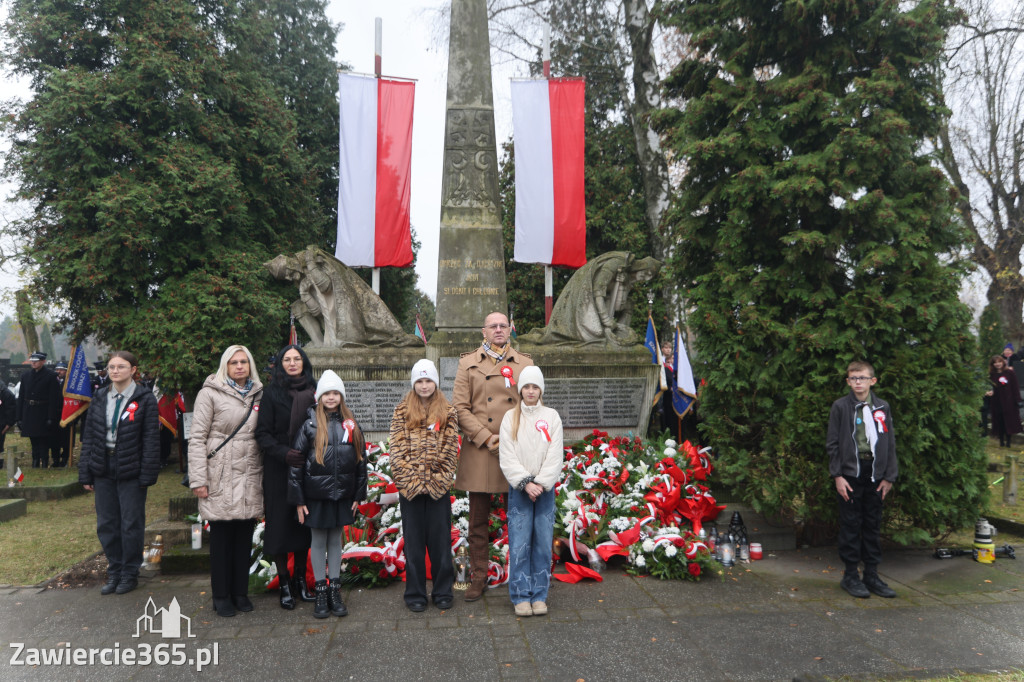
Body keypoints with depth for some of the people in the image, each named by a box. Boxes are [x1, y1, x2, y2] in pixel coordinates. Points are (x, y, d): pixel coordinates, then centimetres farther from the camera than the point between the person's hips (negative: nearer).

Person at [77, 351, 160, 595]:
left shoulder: (145, 399, -6)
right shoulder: (99, 399, 8)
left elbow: (151, 440, -8)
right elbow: (88, 436, 9)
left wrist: (147, 475, -12)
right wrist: (85, 473, 4)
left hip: (131, 471, -4)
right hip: (103, 470, 5)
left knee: (131, 524, 4)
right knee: (106, 524, 10)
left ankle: (130, 573, 18)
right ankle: (114, 572, 24)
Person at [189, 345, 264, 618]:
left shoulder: (258, 395, 11)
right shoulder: (211, 393, -3)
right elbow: (197, 438, -6)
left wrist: (265, 474, 9)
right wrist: (198, 479, -11)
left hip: (250, 477, 4)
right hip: (220, 477, -4)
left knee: (245, 536, 9)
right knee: (221, 536, 3)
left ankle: (240, 591, 21)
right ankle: (221, 595, 15)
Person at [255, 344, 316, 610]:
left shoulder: (313, 391, 6)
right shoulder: (272, 393, -2)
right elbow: (262, 433, -6)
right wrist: (283, 453, -21)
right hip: (278, 469, -3)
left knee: (305, 523, 8)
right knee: (281, 522, 1)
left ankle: (300, 580, 21)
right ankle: (284, 584, 13)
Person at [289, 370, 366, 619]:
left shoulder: (351, 426, 4)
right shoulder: (309, 426, -5)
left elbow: (361, 461, 8)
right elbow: (295, 464, -5)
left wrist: (358, 495, 6)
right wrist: (298, 500, -8)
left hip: (342, 495, 3)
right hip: (316, 495, -3)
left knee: (336, 540, 12)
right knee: (318, 542, 6)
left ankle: (335, 591, 20)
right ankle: (321, 592, 16)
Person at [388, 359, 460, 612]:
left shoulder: (448, 412, 5)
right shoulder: (402, 411, 4)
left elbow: (451, 449, 1)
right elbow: (397, 448, -1)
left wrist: (441, 478, -9)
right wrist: (408, 478, -11)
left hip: (438, 486, 0)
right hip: (409, 486, 0)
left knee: (440, 539, 6)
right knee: (413, 539, 7)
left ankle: (442, 591, 19)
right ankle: (415, 594, 18)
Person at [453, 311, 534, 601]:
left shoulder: (524, 363, 11)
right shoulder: (468, 363, 8)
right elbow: (460, 407, 1)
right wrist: (485, 437, -9)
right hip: (479, 451, 0)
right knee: (478, 521, 6)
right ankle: (478, 577, 18)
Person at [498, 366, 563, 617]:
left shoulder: (551, 416, 5)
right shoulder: (510, 417, 4)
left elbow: (555, 456, 0)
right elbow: (507, 457, -2)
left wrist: (541, 483, -10)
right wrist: (525, 483, -11)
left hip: (545, 487, 1)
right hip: (519, 488, 0)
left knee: (543, 542, 2)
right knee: (519, 543, -2)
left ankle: (539, 595, 13)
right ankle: (521, 596, 9)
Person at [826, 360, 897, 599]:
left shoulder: (882, 408, 8)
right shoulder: (840, 407, -1)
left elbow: (890, 443, 10)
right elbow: (832, 444, -2)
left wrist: (889, 476, 3)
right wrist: (837, 475, -9)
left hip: (875, 475, 3)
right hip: (849, 474, -3)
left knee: (873, 525, 9)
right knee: (850, 525, 2)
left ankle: (872, 575, 19)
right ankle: (851, 575, 12)